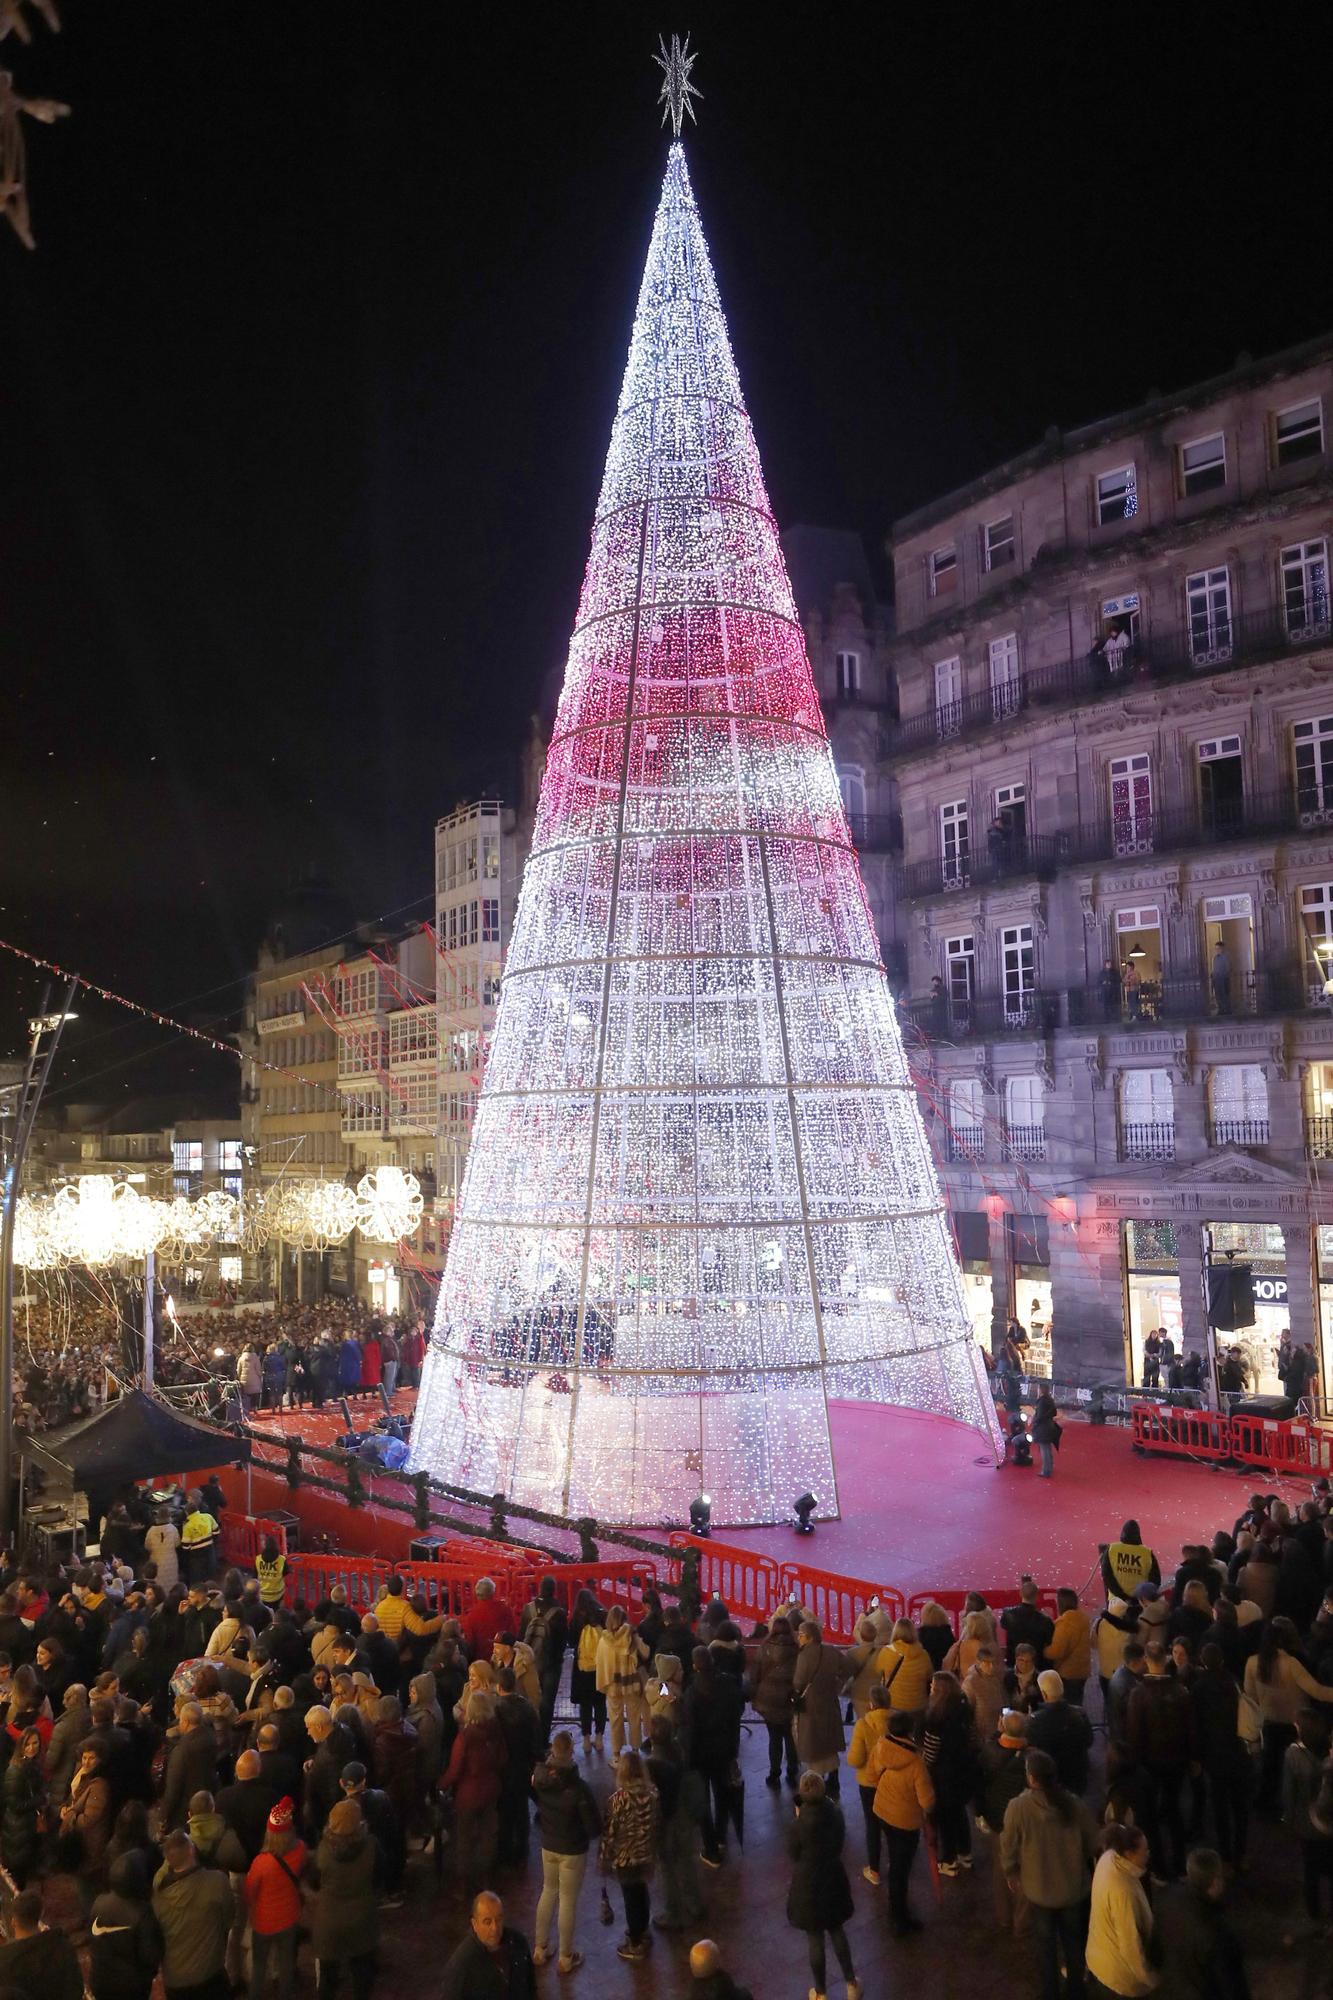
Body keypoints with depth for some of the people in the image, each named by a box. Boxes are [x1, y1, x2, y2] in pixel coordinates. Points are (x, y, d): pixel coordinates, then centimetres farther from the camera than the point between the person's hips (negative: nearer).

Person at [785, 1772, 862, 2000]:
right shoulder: (835, 1814, -18)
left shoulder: (798, 1826, -30)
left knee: (815, 1940, 17)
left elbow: (794, 1855, -10)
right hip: (834, 1881, 4)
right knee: (837, 1931, 27)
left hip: (809, 1886, -4)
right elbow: (838, 1842, 1)